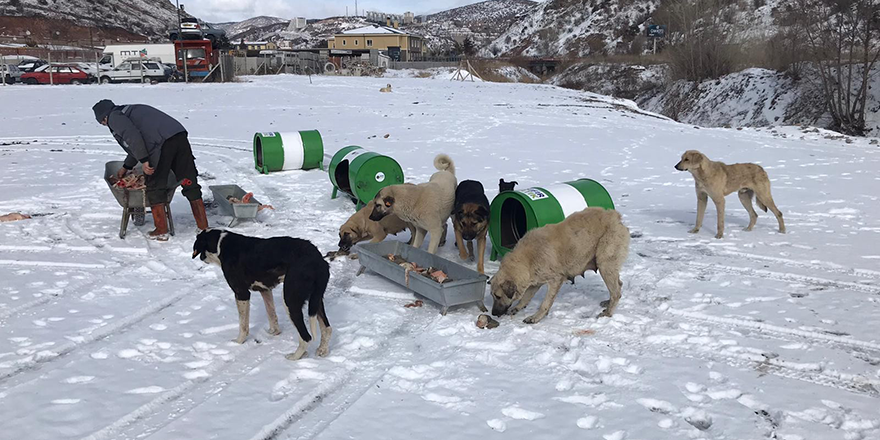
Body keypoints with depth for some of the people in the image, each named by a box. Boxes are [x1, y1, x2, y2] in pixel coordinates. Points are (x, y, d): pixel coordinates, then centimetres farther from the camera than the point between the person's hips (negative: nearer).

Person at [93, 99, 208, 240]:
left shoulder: (114, 117, 11)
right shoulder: (132, 110, 38)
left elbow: (132, 137, -10)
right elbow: (140, 143, 46)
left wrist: (143, 160, -10)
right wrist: (126, 167, 53)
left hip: (162, 143, -8)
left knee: (154, 187, 6)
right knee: (190, 184, 9)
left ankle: (161, 231, 10)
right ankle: (203, 228, 12)